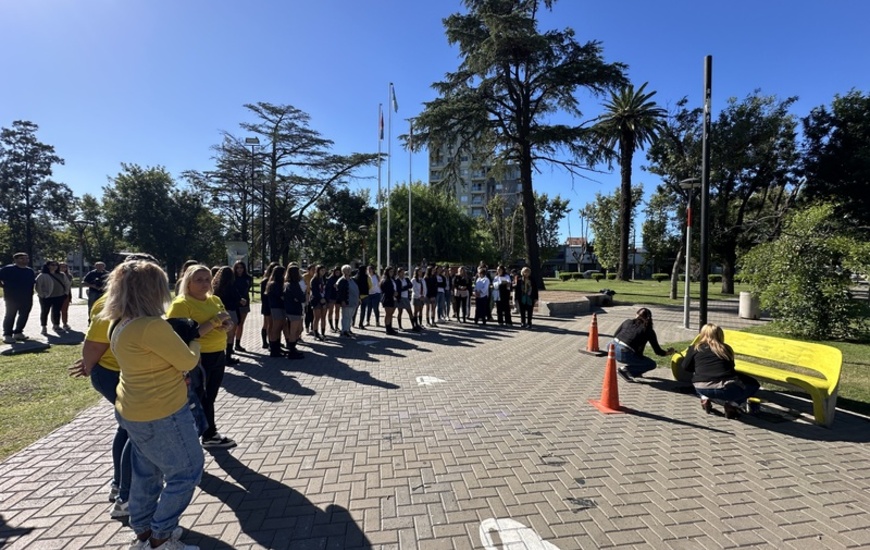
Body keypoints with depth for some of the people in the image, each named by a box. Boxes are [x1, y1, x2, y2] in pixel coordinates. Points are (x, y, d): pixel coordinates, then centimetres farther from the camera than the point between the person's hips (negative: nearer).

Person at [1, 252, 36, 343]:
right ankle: (7, 335, 3)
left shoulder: (30, 271, 13)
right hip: (12, 297, -6)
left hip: (27, 298, 6)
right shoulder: (8, 269, -5)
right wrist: (4, 287, -7)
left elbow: (33, 282, 24)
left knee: (24, 315, 9)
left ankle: (18, 332, 21)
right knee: (10, 315, -2)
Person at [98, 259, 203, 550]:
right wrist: (194, 343, 1)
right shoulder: (151, 326, -28)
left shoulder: (118, 324, 2)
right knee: (186, 470, 7)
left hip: (134, 411, 10)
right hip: (160, 414, -9)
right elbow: (188, 361, -18)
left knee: (146, 471, 22)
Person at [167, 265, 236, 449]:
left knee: (209, 398, 19)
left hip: (218, 355, 7)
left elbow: (227, 325, 15)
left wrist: (227, 325, -8)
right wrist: (215, 321, -24)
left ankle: (210, 435, 33)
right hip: (198, 358, -7)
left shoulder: (215, 300, 7)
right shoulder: (181, 304, -14)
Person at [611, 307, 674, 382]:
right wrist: (668, 352, 32)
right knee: (652, 365, 16)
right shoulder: (649, 331, 6)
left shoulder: (628, 322, 14)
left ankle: (625, 365, 26)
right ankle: (624, 369, 1)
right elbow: (658, 352, 11)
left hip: (613, 349, 4)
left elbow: (615, 336, 20)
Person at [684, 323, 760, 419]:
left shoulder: (695, 348, 11)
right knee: (754, 384, 26)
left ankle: (705, 398, 11)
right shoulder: (726, 348, 15)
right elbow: (731, 367, 25)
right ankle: (732, 405, 6)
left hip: (702, 389, 2)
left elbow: (686, 367, 15)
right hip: (726, 388, -1)